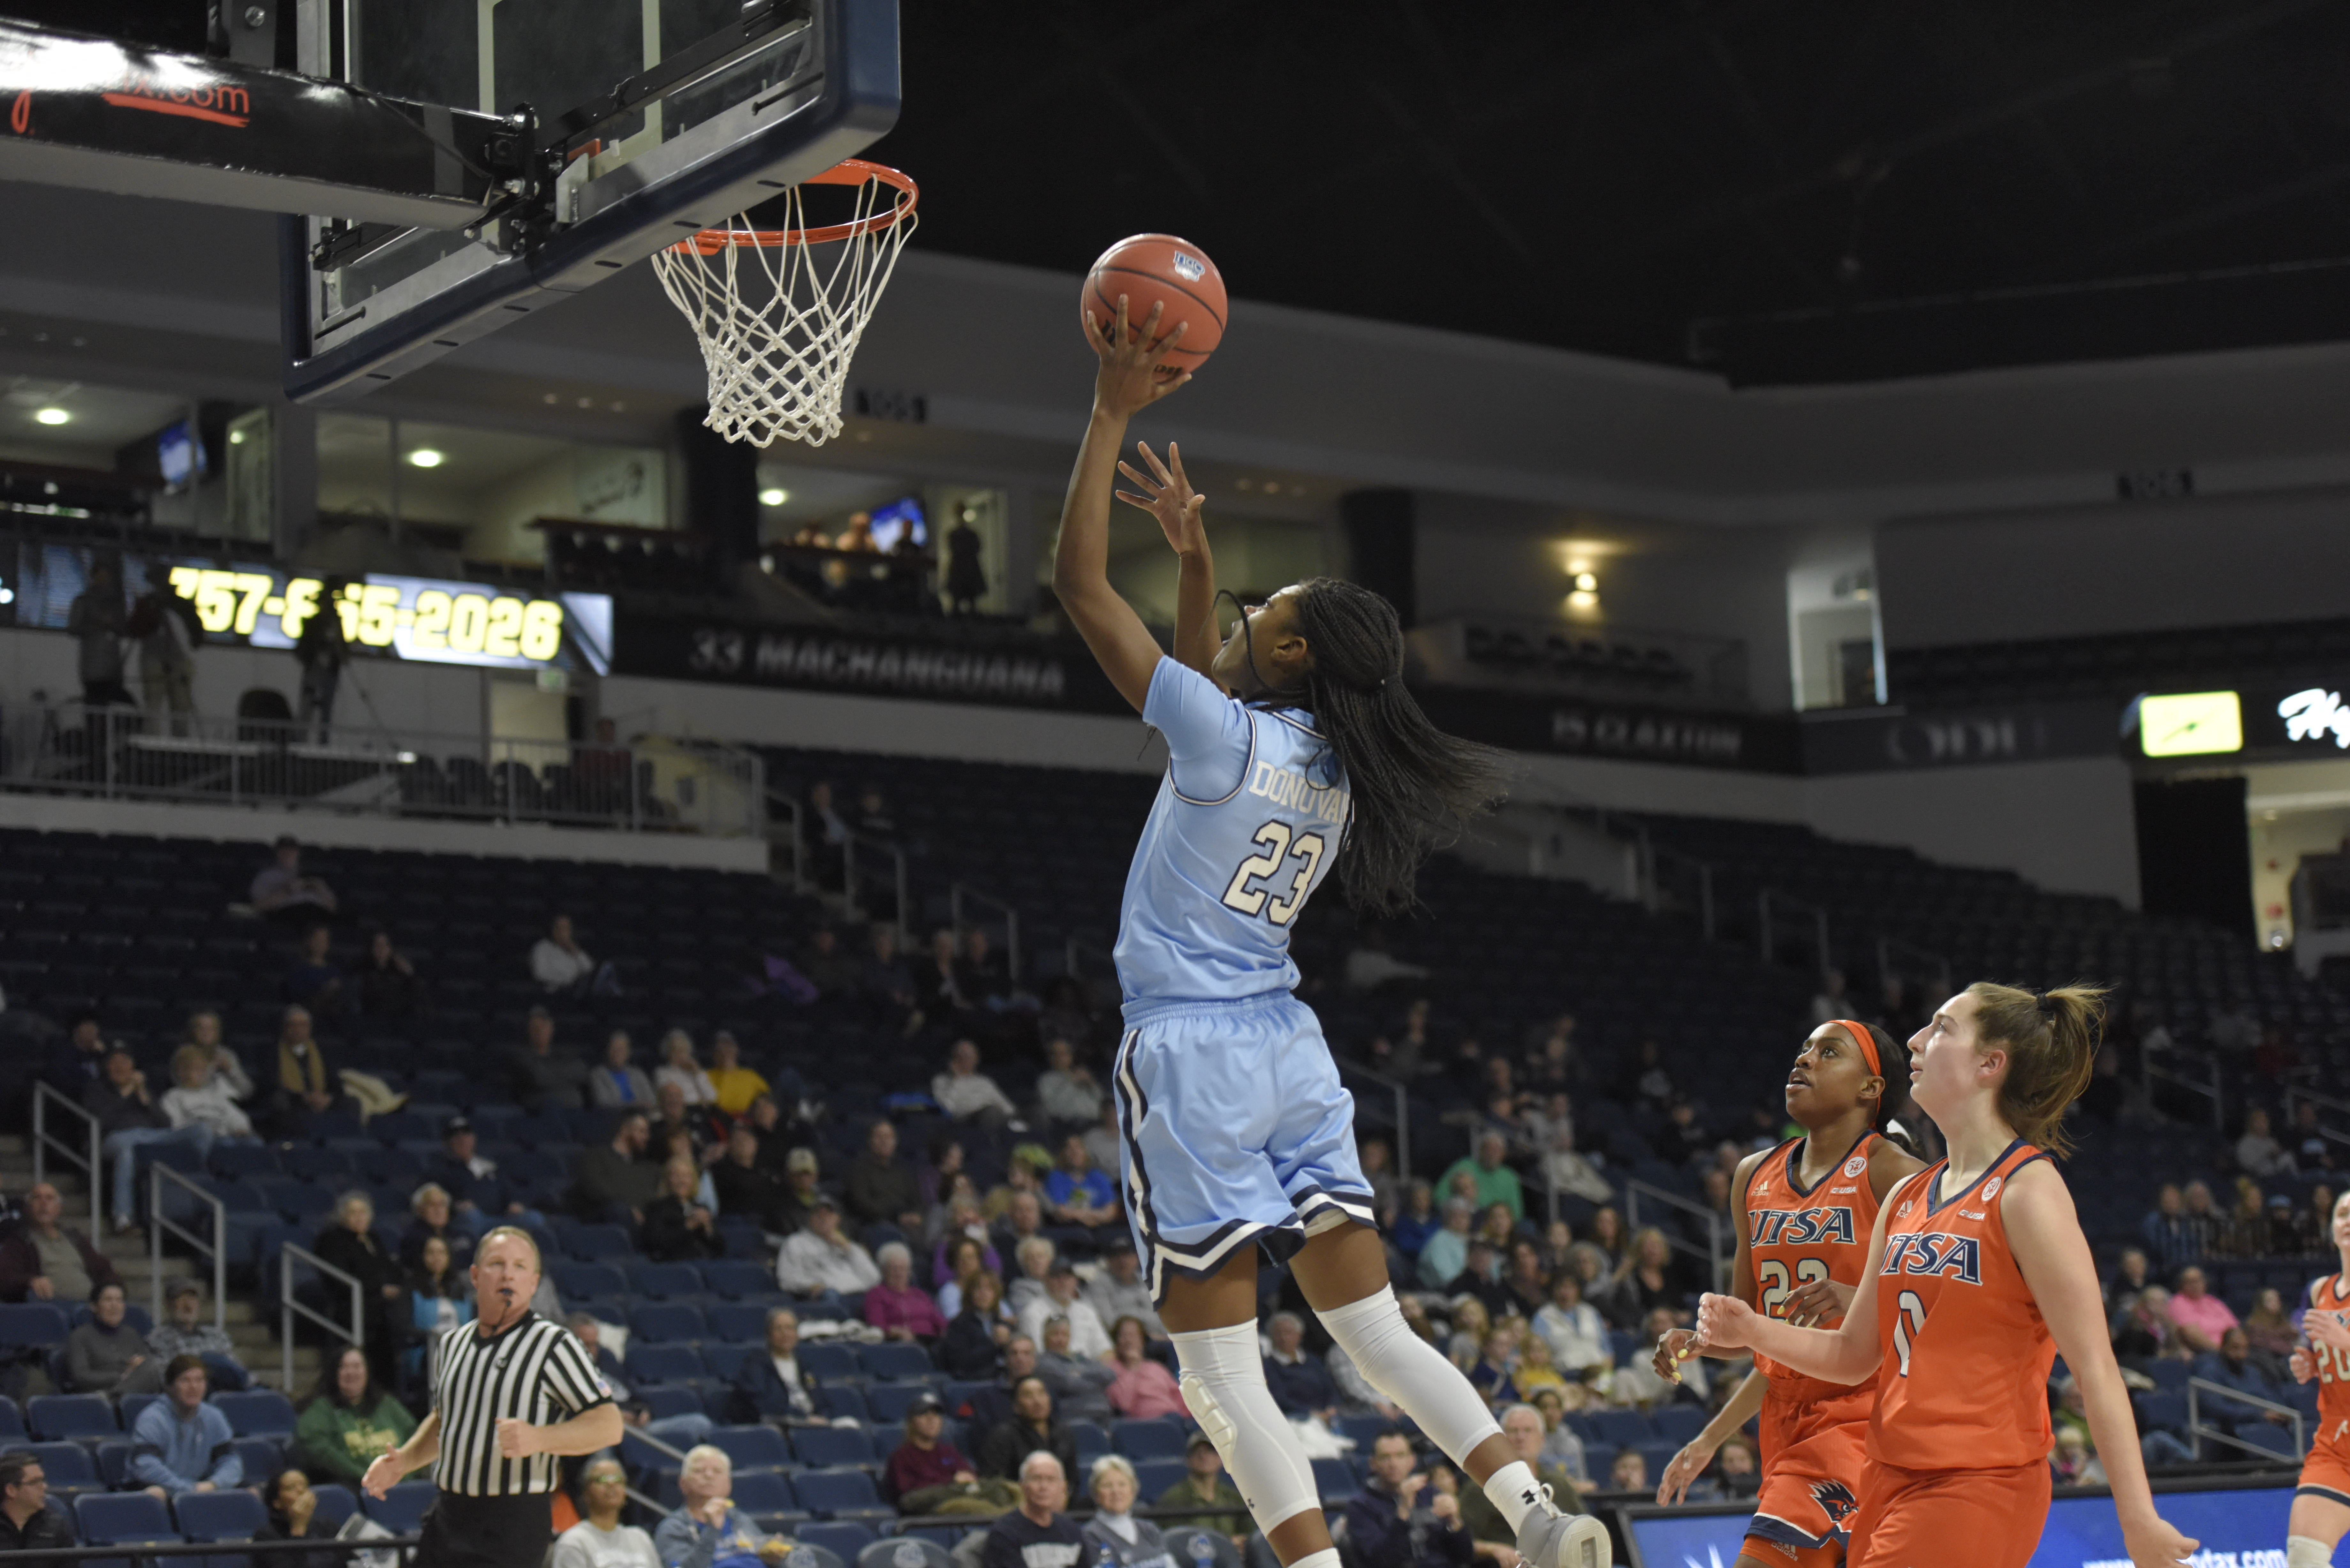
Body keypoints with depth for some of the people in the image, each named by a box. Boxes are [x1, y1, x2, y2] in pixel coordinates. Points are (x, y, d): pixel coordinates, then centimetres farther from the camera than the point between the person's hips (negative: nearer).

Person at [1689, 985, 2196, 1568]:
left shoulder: (2027, 1193, -11)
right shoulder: (1905, 1199, 12)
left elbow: (2095, 1368, -14)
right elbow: (1854, 1355, 18)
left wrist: (2138, 1518, -16)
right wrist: (1754, 1332, 1)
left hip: (1978, 1491, -8)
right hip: (1893, 1477, 8)